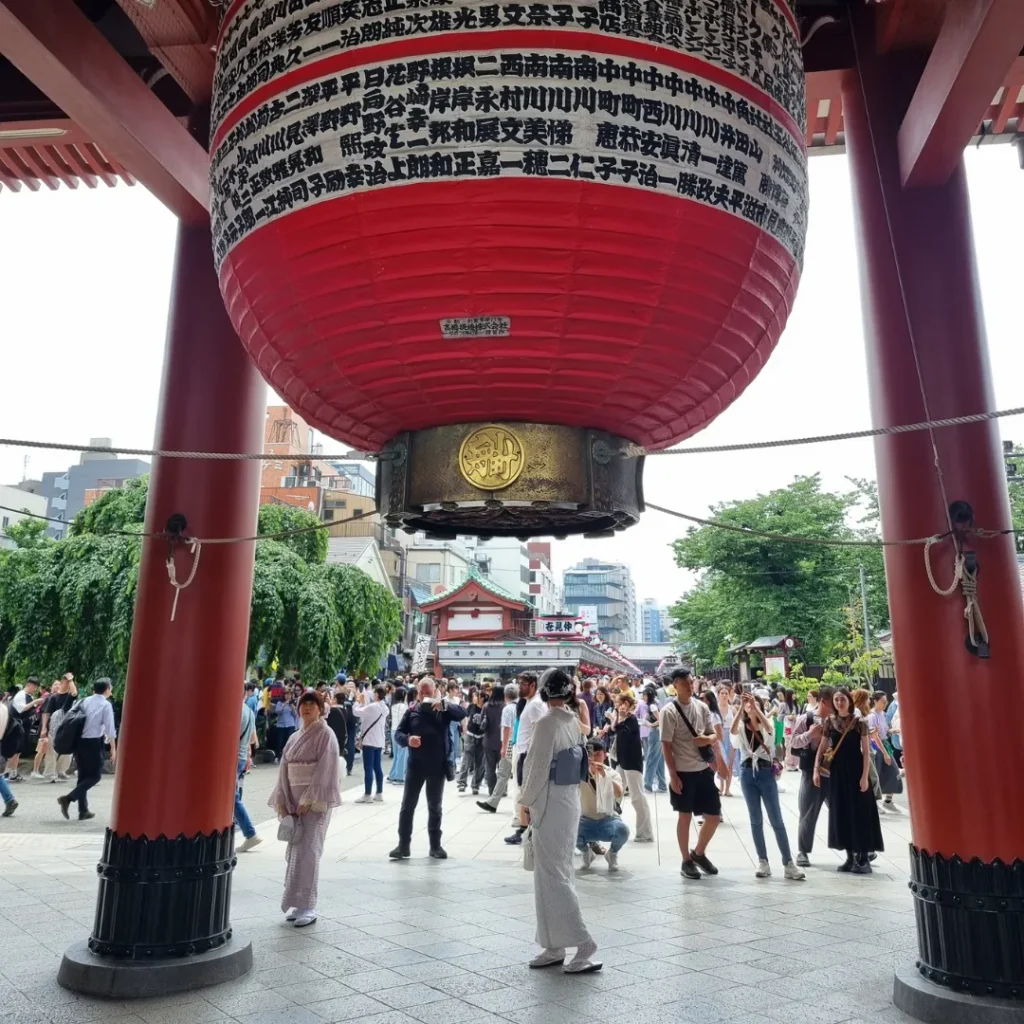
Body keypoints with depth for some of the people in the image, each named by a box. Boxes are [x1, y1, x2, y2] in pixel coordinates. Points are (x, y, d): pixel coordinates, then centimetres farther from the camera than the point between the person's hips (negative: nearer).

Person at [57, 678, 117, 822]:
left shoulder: (85, 701, 10)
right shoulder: (106, 705, -7)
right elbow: (110, 728, -9)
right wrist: (113, 748, -3)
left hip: (79, 741, 7)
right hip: (93, 742, -6)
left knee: (83, 775, 13)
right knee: (95, 775, 4)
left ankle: (83, 811, 17)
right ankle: (69, 798, -13)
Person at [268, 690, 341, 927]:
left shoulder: (325, 735, -7)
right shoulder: (294, 737, 13)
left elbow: (324, 771, -13)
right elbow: (284, 770, 10)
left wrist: (308, 800, -17)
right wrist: (282, 800, 1)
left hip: (316, 800, -7)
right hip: (293, 800, 7)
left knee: (308, 852, -10)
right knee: (293, 852, 8)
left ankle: (308, 907, -5)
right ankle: (296, 903, 18)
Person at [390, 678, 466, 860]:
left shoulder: (442, 710, -1)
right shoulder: (412, 711, 2)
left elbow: (462, 713, -15)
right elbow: (398, 734, 1)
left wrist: (444, 704, -29)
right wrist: (407, 739, -21)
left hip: (437, 765, -1)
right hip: (415, 765, 1)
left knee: (435, 807, 10)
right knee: (407, 805, 3)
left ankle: (435, 845, 19)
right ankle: (403, 845, 12)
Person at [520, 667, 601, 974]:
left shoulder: (546, 722, -18)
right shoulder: (573, 721, 6)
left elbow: (538, 767, -17)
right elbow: (572, 763, 10)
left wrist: (526, 801, -5)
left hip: (550, 805, -8)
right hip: (570, 800, 8)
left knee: (553, 876, 1)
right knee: (558, 874, 14)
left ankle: (583, 944, 1)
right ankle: (555, 947, 22)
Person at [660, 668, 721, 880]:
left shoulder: (702, 706, 5)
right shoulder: (669, 711, -12)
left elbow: (714, 735, 12)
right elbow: (666, 745, -11)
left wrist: (709, 739, -12)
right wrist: (672, 775, -14)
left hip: (704, 769, 5)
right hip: (683, 772, -5)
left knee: (714, 816, 10)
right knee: (685, 816, 7)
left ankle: (699, 853, 32)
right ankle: (687, 861, 22)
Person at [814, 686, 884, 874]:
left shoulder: (859, 722, -5)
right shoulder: (830, 722, 4)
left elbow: (866, 751, -7)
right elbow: (822, 748, 8)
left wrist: (865, 776, -13)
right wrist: (816, 770, 0)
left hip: (855, 770, -4)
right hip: (837, 771, 4)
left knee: (860, 813, -1)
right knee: (841, 813, 7)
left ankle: (863, 858, 7)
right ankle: (850, 856, 17)